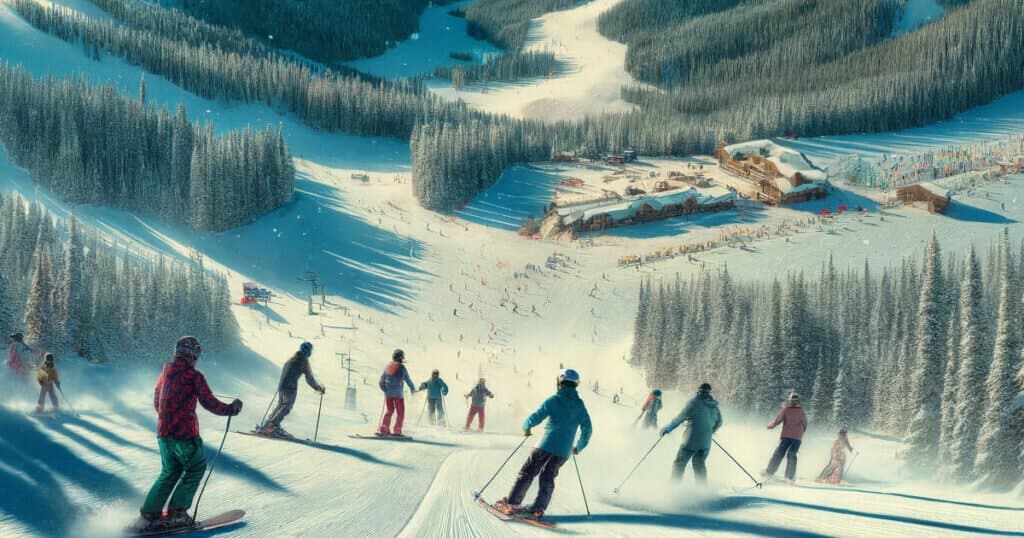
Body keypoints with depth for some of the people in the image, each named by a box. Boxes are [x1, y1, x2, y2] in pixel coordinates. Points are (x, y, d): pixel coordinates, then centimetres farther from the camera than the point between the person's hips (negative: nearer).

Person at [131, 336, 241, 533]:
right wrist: (230, 409, 1)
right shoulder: (194, 376, -12)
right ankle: (176, 512, 6)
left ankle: (149, 514, 9)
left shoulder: (165, 373, 8)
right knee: (196, 469, 11)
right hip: (185, 434, -7)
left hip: (163, 432, 7)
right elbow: (209, 402, -13)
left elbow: (157, 401, 19)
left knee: (170, 472, 18)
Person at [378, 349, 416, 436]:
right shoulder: (402, 368, -10)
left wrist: (384, 389, 28)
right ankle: (397, 431, 2)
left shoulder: (387, 367, 4)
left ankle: (383, 429, 7)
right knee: (400, 412, 6)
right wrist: (413, 389, 15)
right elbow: (408, 379, -2)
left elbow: (382, 380, 11)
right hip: (398, 394, -5)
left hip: (388, 394, 5)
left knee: (389, 411, 16)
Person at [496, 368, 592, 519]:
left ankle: (511, 503, -1)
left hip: (547, 445, -4)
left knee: (527, 473, 3)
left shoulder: (554, 400, -6)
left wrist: (526, 427, 8)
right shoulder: (580, 405, 7)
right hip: (564, 451, 4)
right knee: (547, 478, 14)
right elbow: (587, 429, 10)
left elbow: (536, 417, -12)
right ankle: (538, 508, 0)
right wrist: (579, 447, 24)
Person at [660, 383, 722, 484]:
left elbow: (680, 418, -10)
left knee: (679, 463, 6)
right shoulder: (714, 406, 5)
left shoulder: (694, 403, -12)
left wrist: (667, 429, 2)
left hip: (692, 440, -5)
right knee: (699, 464, 22)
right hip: (706, 442, 5)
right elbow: (719, 423, 18)